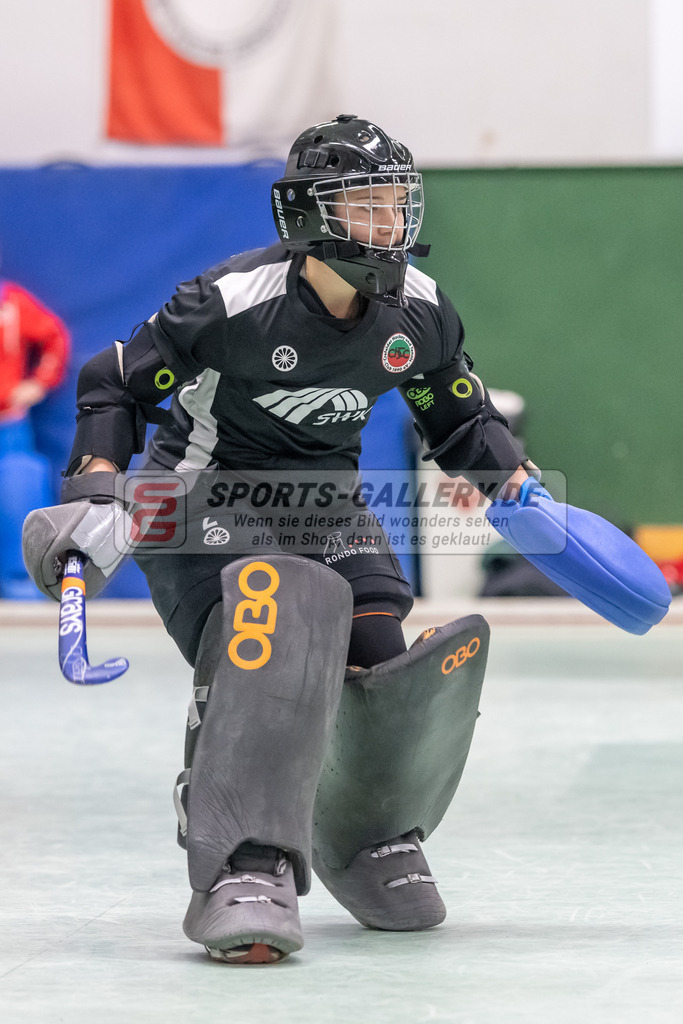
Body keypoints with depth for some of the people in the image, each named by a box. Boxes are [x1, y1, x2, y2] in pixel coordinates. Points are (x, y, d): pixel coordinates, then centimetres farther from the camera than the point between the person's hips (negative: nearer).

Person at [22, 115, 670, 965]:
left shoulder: (417, 311, -4)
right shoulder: (233, 302, -21)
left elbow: (459, 417, 14)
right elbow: (116, 385, -11)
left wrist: (518, 485, -1)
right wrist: (97, 496, -22)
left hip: (322, 501, 6)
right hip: (205, 500, -6)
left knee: (381, 658, -10)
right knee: (270, 634, -33)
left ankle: (372, 838, 21)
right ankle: (244, 873, -38)